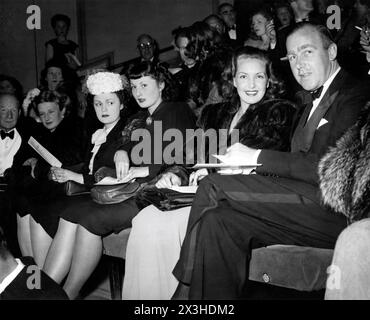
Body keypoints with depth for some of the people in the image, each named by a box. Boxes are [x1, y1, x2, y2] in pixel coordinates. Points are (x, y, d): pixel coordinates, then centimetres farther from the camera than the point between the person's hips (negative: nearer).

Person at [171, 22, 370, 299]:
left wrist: (256, 157, -13)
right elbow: (295, 164, 13)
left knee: (213, 187, -17)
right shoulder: (311, 101, 21)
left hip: (334, 212, -7)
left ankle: (188, 291, -4)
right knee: (219, 220, -16)